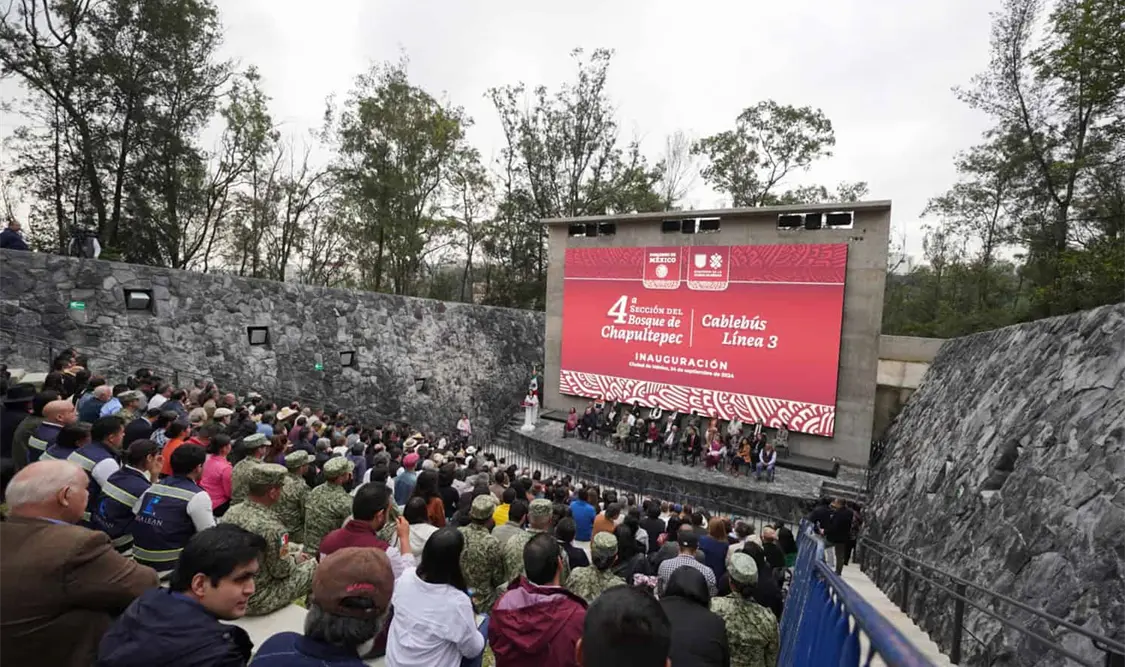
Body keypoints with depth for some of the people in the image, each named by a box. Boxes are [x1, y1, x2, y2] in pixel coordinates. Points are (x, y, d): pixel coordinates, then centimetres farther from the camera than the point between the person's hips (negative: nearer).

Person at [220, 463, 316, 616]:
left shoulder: (231, 511, -5)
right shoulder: (271, 527, -30)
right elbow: (281, 571, -18)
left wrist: (291, 556, 12)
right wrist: (295, 560, 3)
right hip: (255, 602, -8)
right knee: (313, 566, 5)